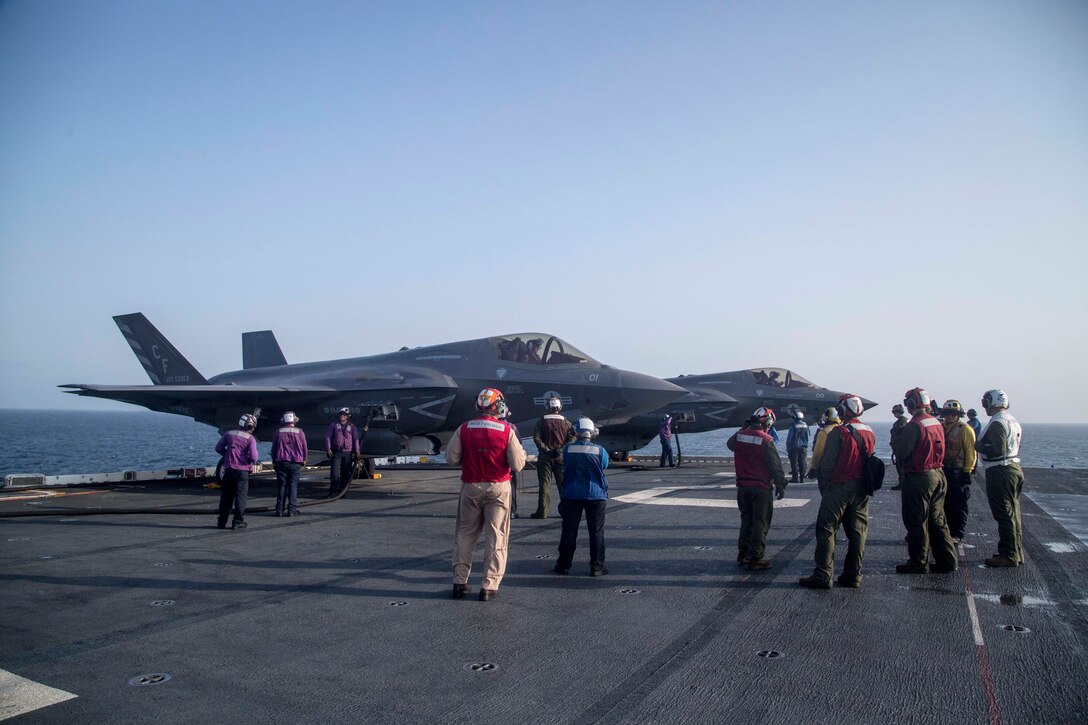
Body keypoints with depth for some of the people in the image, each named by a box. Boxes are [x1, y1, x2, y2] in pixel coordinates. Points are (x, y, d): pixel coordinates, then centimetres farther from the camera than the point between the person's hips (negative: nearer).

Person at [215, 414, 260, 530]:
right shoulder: (250, 438, -8)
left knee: (226, 496, 13)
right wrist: (253, 463, 6)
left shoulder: (228, 434, 6)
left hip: (228, 469, 4)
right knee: (240, 496, 3)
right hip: (242, 470, -4)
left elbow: (218, 448, 9)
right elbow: (253, 456, -15)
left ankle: (222, 521, 18)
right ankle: (238, 522, 3)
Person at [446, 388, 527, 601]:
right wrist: (517, 443, 8)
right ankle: (489, 586, 6)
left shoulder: (464, 429, -5)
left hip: (471, 487, 2)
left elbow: (451, 458, 0)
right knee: (497, 537, 6)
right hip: (498, 488, -2)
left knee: (465, 535, 14)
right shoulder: (507, 431, -10)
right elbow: (518, 464, -8)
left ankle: (460, 582, 18)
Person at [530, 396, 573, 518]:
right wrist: (561, 449, -5)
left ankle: (542, 511, 0)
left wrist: (546, 449, -9)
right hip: (561, 456, 1)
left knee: (544, 484, 1)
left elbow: (536, 438, -9)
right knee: (564, 484, 9)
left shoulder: (542, 421, -2)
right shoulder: (566, 422, 3)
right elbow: (572, 438, -3)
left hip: (545, 456, -1)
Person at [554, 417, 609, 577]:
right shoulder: (600, 451, -11)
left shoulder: (567, 449, -8)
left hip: (572, 496, 1)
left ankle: (564, 565, 15)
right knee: (596, 532, 7)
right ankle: (596, 566, 8)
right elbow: (604, 466, 5)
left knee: (569, 531, 9)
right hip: (596, 495, -1)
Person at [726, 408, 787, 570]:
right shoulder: (766, 440, -17)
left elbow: (730, 444, 24)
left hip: (742, 485, 6)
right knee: (760, 522, 3)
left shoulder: (739, 435, 0)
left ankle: (743, 553, 27)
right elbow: (775, 465, -14)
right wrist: (781, 485, -3)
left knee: (746, 519, 20)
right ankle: (755, 558, 5)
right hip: (761, 487, -6)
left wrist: (744, 428, 24)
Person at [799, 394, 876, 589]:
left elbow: (828, 463, -13)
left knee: (826, 529, -3)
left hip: (839, 487, -7)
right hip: (862, 490, 7)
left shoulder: (839, 432, -14)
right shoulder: (869, 432, 8)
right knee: (857, 532, 11)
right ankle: (853, 575, 15)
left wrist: (824, 487, -2)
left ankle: (823, 575, -6)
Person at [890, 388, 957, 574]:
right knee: (937, 520, 15)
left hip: (919, 478, -8)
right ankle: (947, 561, 19)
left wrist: (896, 439, 2)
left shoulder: (915, 425, -18)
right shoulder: (937, 423, 7)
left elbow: (900, 452, -17)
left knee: (917, 522, 2)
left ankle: (919, 562, 8)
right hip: (938, 475, 8)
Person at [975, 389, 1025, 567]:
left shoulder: (997, 423, -17)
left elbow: (997, 450, -25)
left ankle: (1008, 556, -3)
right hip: (1014, 468, 10)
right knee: (1013, 514, 14)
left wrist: (978, 446, -9)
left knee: (1004, 515, -6)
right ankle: (1017, 553, 21)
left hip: (1000, 472, -10)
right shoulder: (1013, 421, 15)